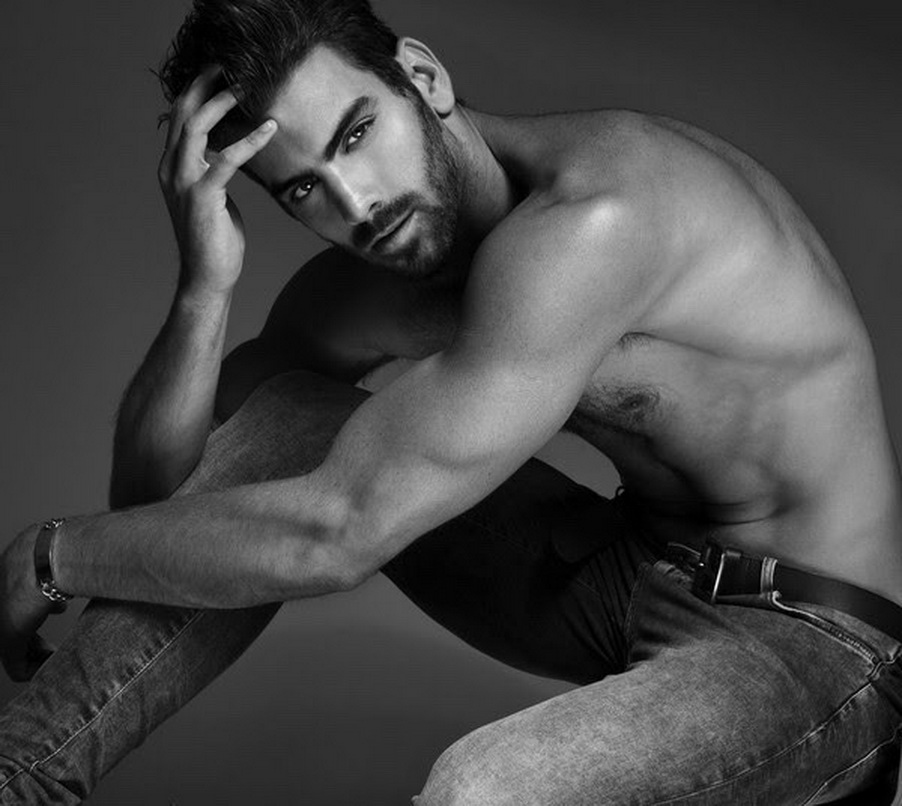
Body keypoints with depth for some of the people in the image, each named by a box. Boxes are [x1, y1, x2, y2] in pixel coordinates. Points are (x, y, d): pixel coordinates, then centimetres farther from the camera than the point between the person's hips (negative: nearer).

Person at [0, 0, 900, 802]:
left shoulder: (592, 217, -28)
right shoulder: (376, 283, -2)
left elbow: (333, 536, -27)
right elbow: (157, 494, -4)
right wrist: (204, 286, -20)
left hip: (809, 642, -7)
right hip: (627, 580, 7)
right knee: (286, 416, -4)